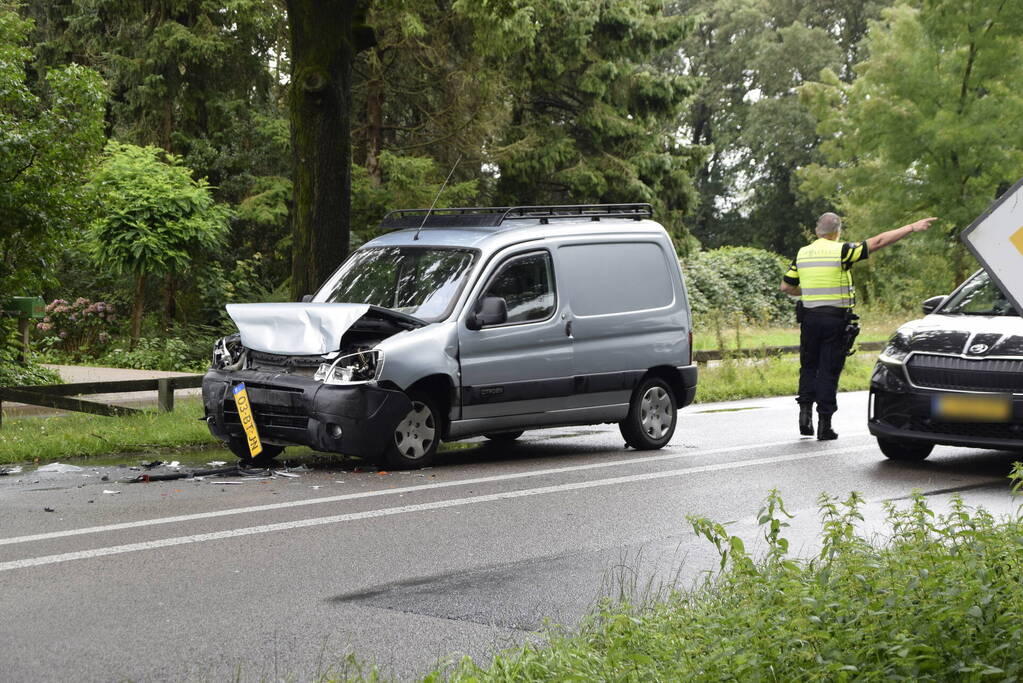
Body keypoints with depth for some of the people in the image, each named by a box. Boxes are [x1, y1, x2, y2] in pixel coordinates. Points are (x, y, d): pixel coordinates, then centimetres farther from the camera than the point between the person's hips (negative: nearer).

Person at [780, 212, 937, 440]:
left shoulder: (802, 254, 5)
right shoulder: (841, 251, -8)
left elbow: (786, 286, 10)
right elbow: (878, 242, -9)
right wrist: (912, 228, -6)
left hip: (809, 317, 3)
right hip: (835, 318, -3)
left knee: (808, 366, 17)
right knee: (829, 370, 2)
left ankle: (805, 409, 3)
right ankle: (824, 424, 3)